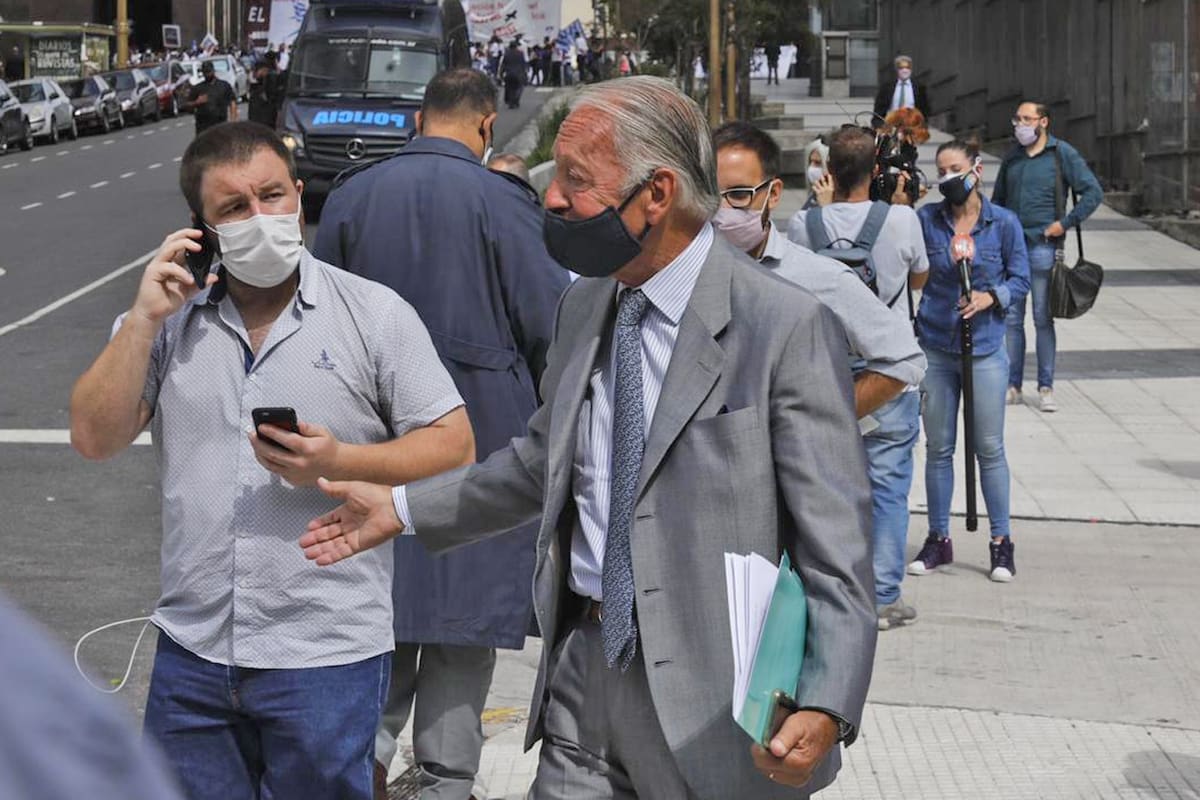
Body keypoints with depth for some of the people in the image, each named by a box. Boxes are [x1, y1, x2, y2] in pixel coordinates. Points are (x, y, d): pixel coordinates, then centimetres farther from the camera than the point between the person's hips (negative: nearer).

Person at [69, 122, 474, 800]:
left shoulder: (375, 313, -1)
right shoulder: (172, 321, 7)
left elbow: (454, 448, -3)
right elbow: (95, 438, 1)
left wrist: (338, 461, -17)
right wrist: (144, 319, -7)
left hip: (327, 655, -3)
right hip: (192, 651, 3)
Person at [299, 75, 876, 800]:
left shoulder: (789, 326, -14)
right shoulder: (584, 307, 10)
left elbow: (836, 542, -16)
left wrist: (825, 708, -27)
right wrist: (403, 509, 22)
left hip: (714, 709, -6)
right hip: (584, 674, 6)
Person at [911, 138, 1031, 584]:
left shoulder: (1004, 223, -2)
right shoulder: (926, 220, 0)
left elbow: (1021, 280, 3)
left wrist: (991, 296, -15)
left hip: (985, 349, -1)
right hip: (935, 347, 1)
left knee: (989, 447, 2)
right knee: (938, 447, 8)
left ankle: (1001, 542, 12)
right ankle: (938, 539, 18)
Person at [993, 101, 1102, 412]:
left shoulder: (1062, 154, -1)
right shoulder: (1012, 157, 13)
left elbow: (1093, 192, -3)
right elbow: (997, 199, 24)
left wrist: (1066, 223, -9)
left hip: (1043, 245, -4)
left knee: (1043, 318, -1)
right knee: (1011, 317, 4)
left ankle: (1046, 388, 5)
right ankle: (1012, 385, 11)